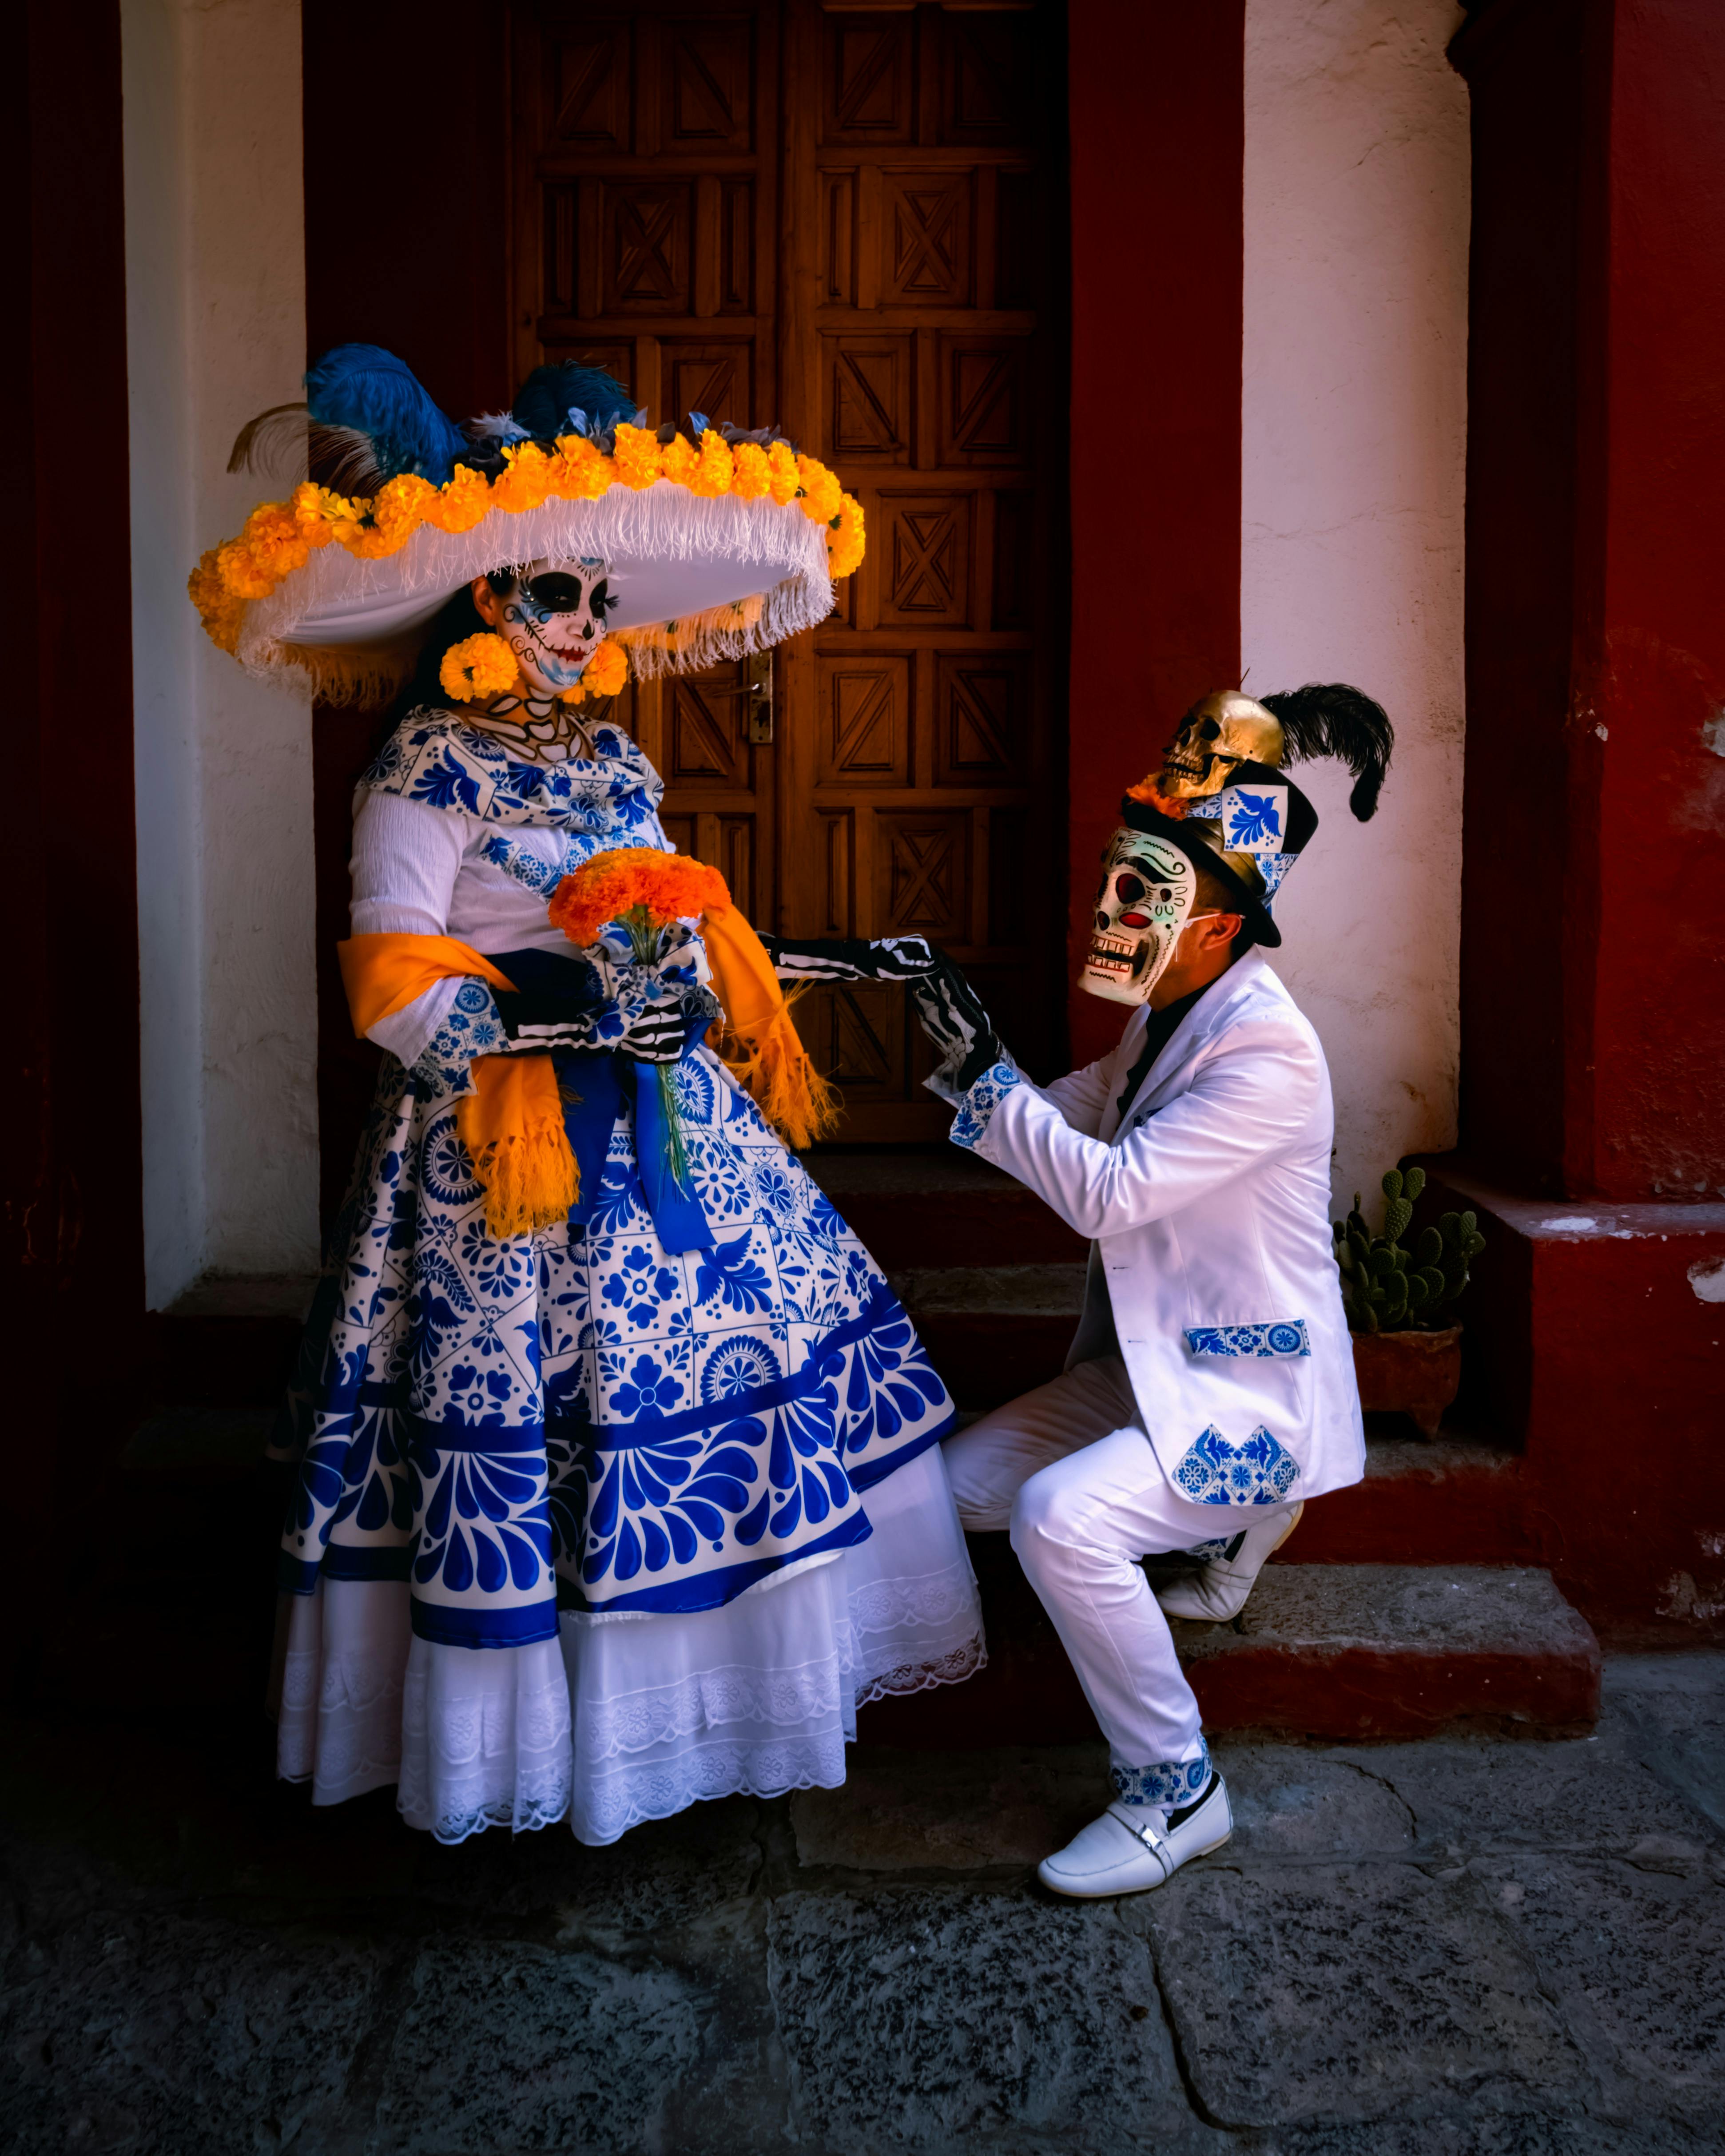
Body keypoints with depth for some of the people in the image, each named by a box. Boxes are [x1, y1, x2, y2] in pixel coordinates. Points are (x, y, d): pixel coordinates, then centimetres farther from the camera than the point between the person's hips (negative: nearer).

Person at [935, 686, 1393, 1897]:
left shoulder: (1269, 1051, -24)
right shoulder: (1170, 1018, 5)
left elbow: (1108, 1192, -28)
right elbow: (1075, 1120, 16)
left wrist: (986, 1073, -24)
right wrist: (966, 1058, 1)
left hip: (1253, 1387, -10)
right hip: (1154, 1365, 10)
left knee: (1062, 1516, -30)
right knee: (967, 1479, 7)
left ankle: (1176, 1793, -10)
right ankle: (1229, 1519, 19)